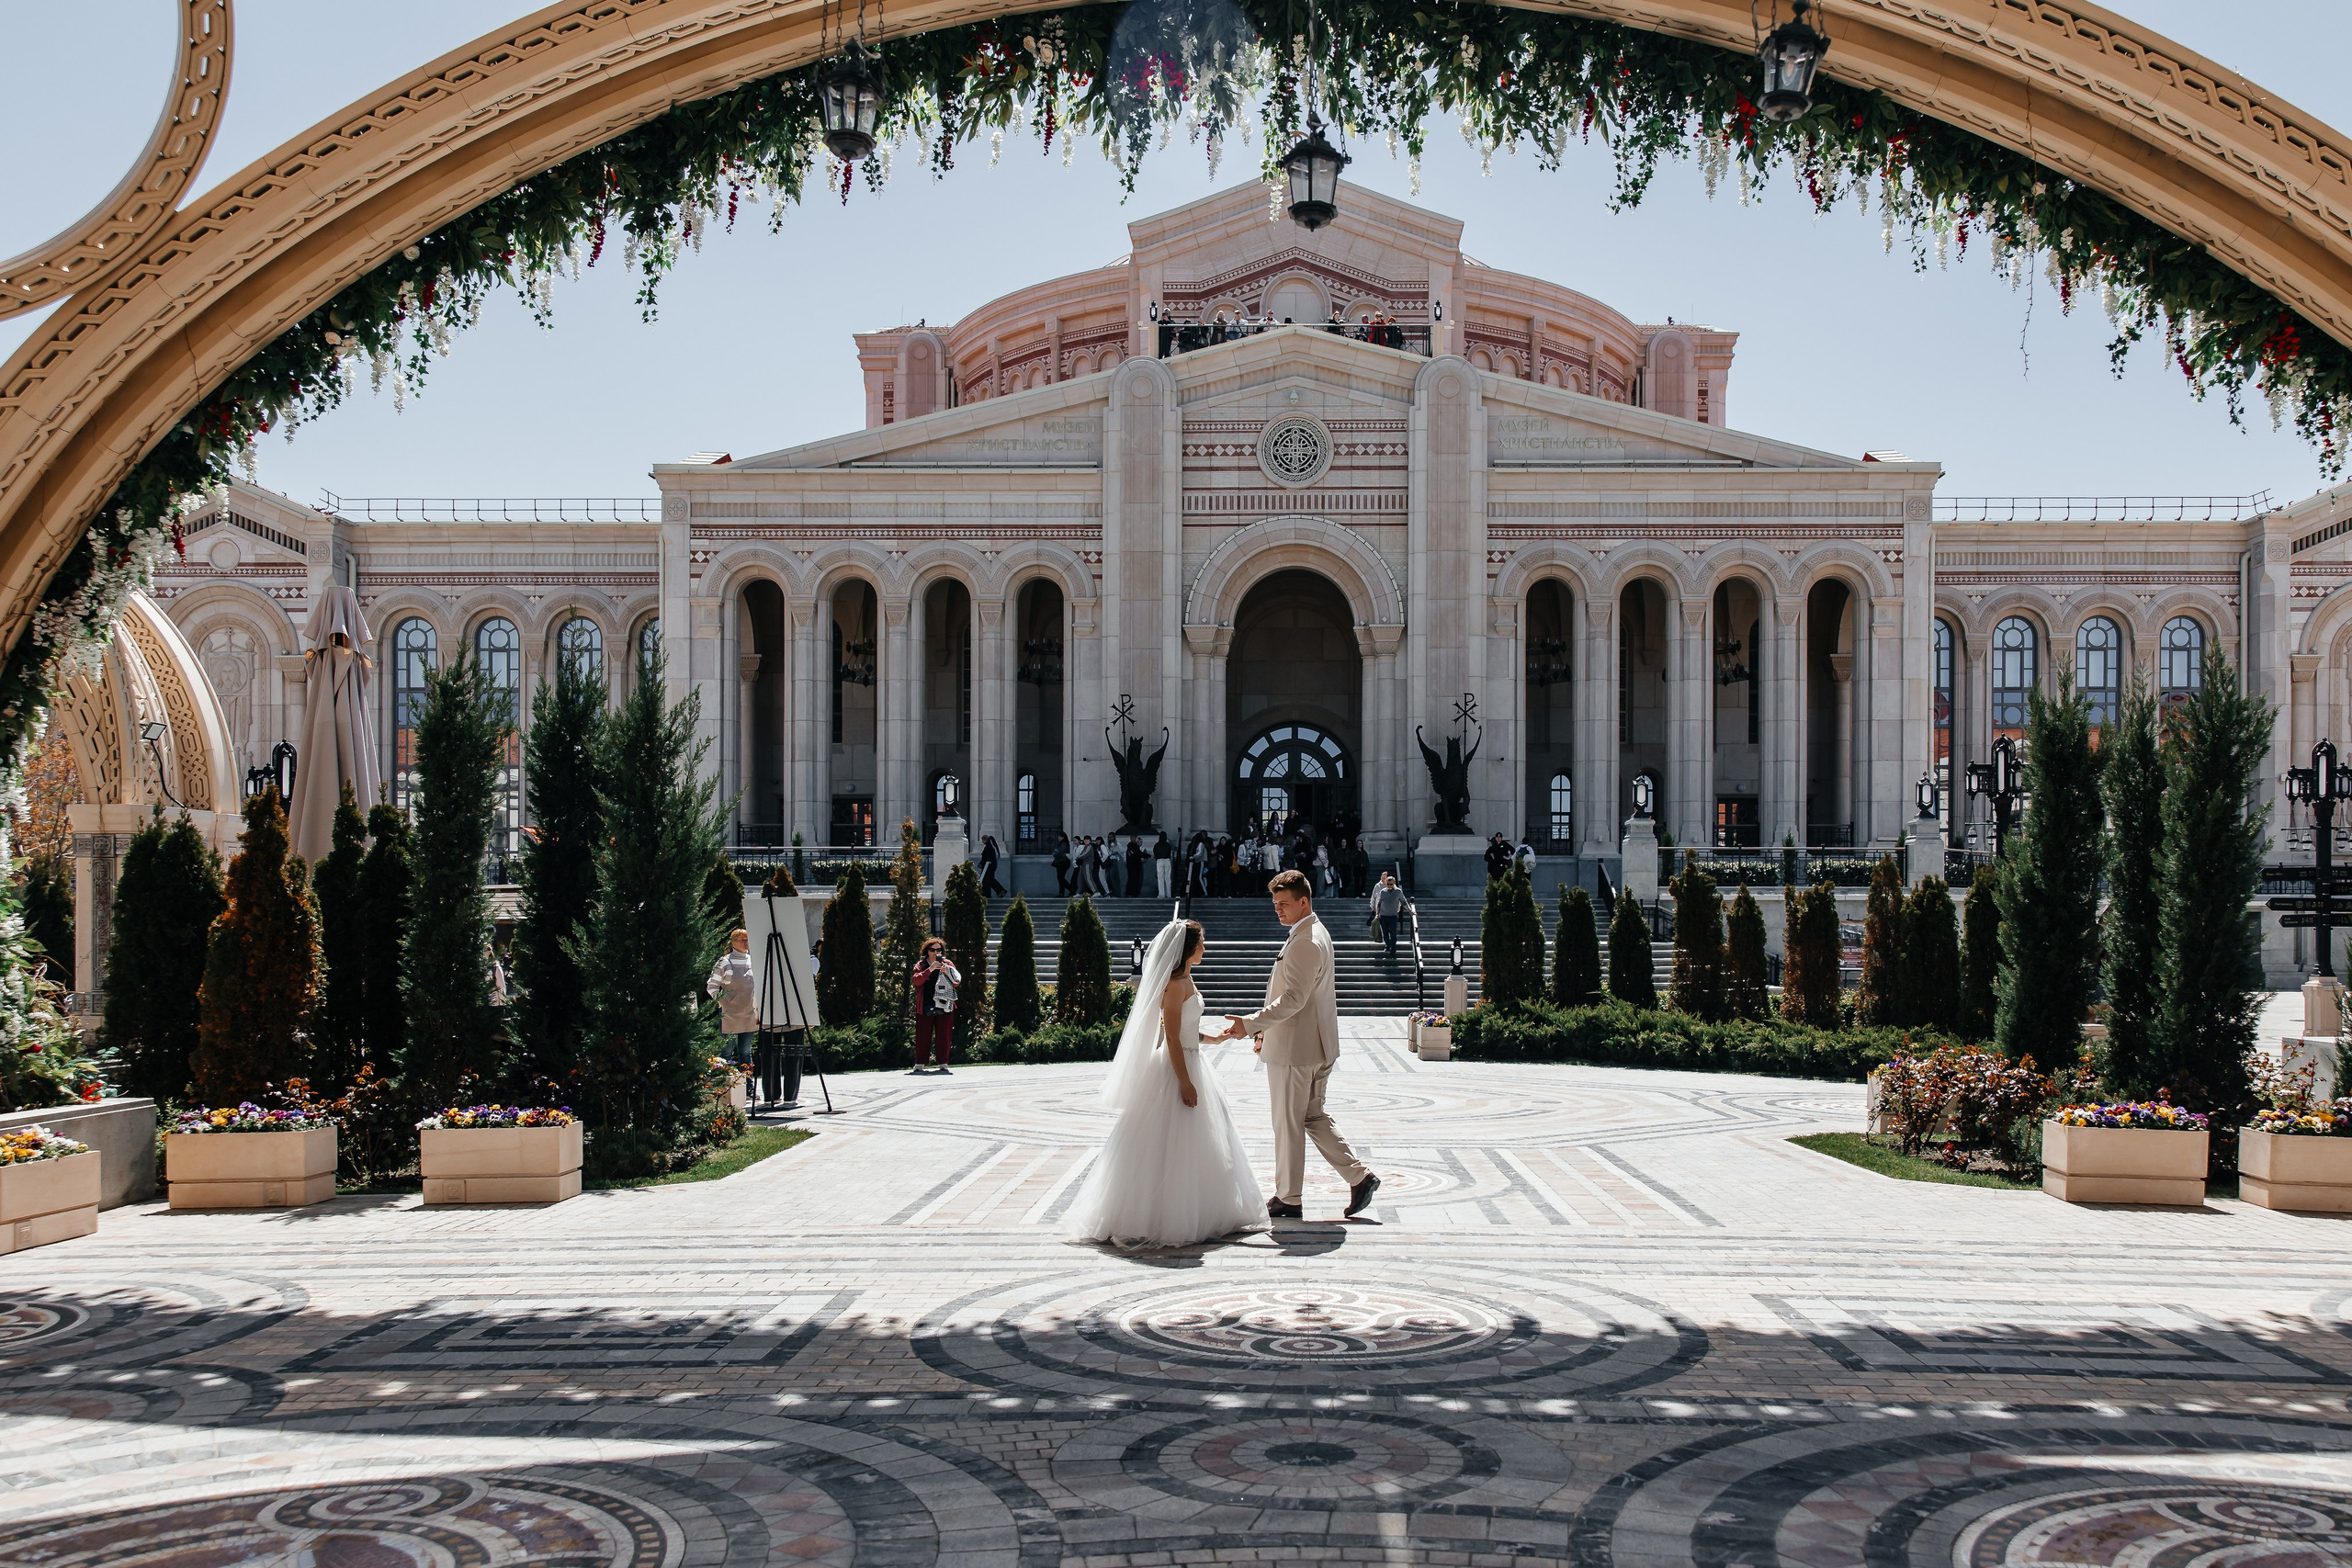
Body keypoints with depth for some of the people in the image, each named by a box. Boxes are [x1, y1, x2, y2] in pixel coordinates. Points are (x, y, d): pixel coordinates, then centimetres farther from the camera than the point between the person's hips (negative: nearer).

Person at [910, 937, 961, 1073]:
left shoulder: (947, 965, 12)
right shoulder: (921, 965, 8)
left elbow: (957, 982, 3)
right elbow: (916, 980, -9)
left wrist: (946, 971, -12)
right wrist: (930, 970, -17)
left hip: (944, 1007, 1)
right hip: (925, 1007, -1)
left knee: (943, 1036, 0)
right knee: (923, 1036, -1)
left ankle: (943, 1064, 5)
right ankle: (919, 1064, 2)